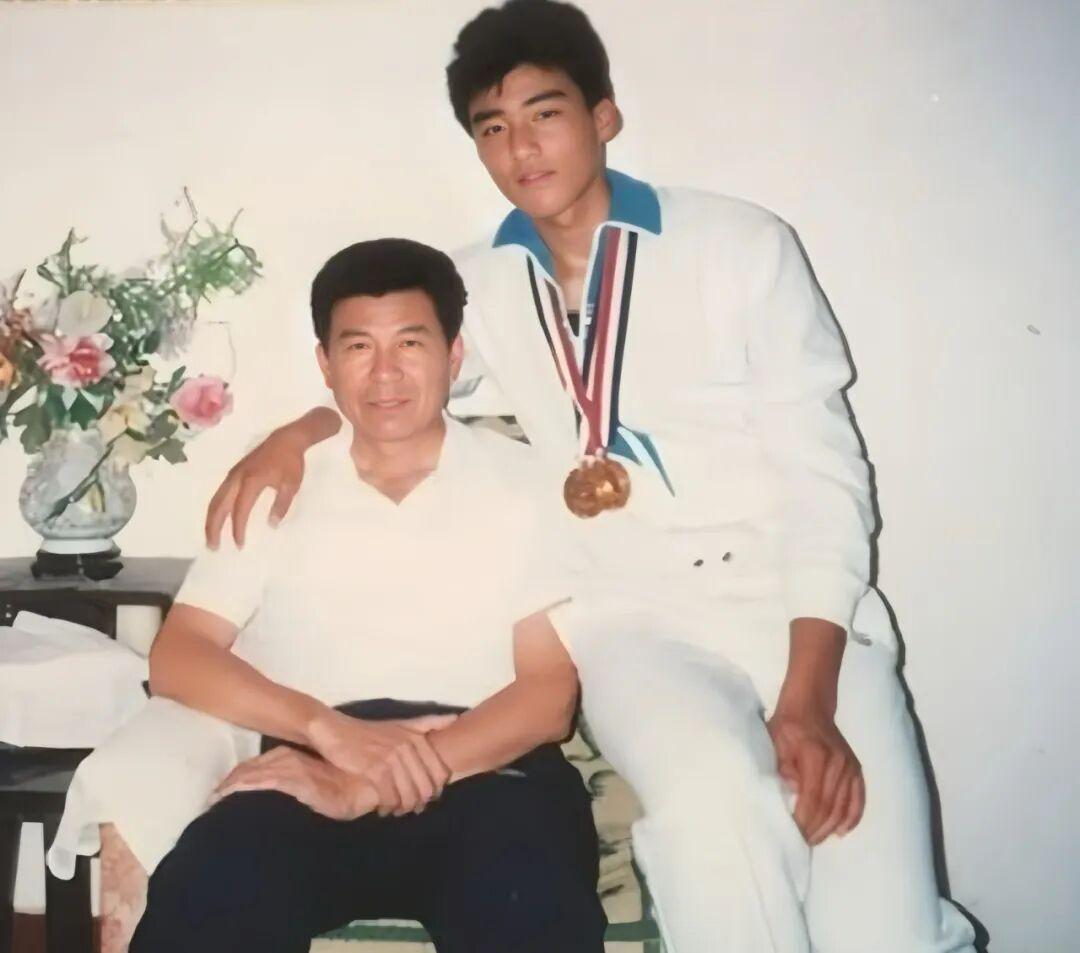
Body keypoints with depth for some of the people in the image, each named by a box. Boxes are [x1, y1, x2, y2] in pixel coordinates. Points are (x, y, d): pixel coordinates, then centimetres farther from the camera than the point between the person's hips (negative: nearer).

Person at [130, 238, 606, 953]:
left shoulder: (527, 484, 10)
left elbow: (550, 692, 0)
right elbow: (177, 658, 6)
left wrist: (369, 785, -16)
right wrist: (331, 730, -14)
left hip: (483, 768, -1)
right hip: (314, 769, 2)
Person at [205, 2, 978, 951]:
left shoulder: (740, 245, 0)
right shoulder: (485, 286, 10)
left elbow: (822, 476, -4)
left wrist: (807, 700, -16)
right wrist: (295, 434, 5)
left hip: (801, 611, -1)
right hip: (634, 622, 1)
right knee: (714, 795, -33)